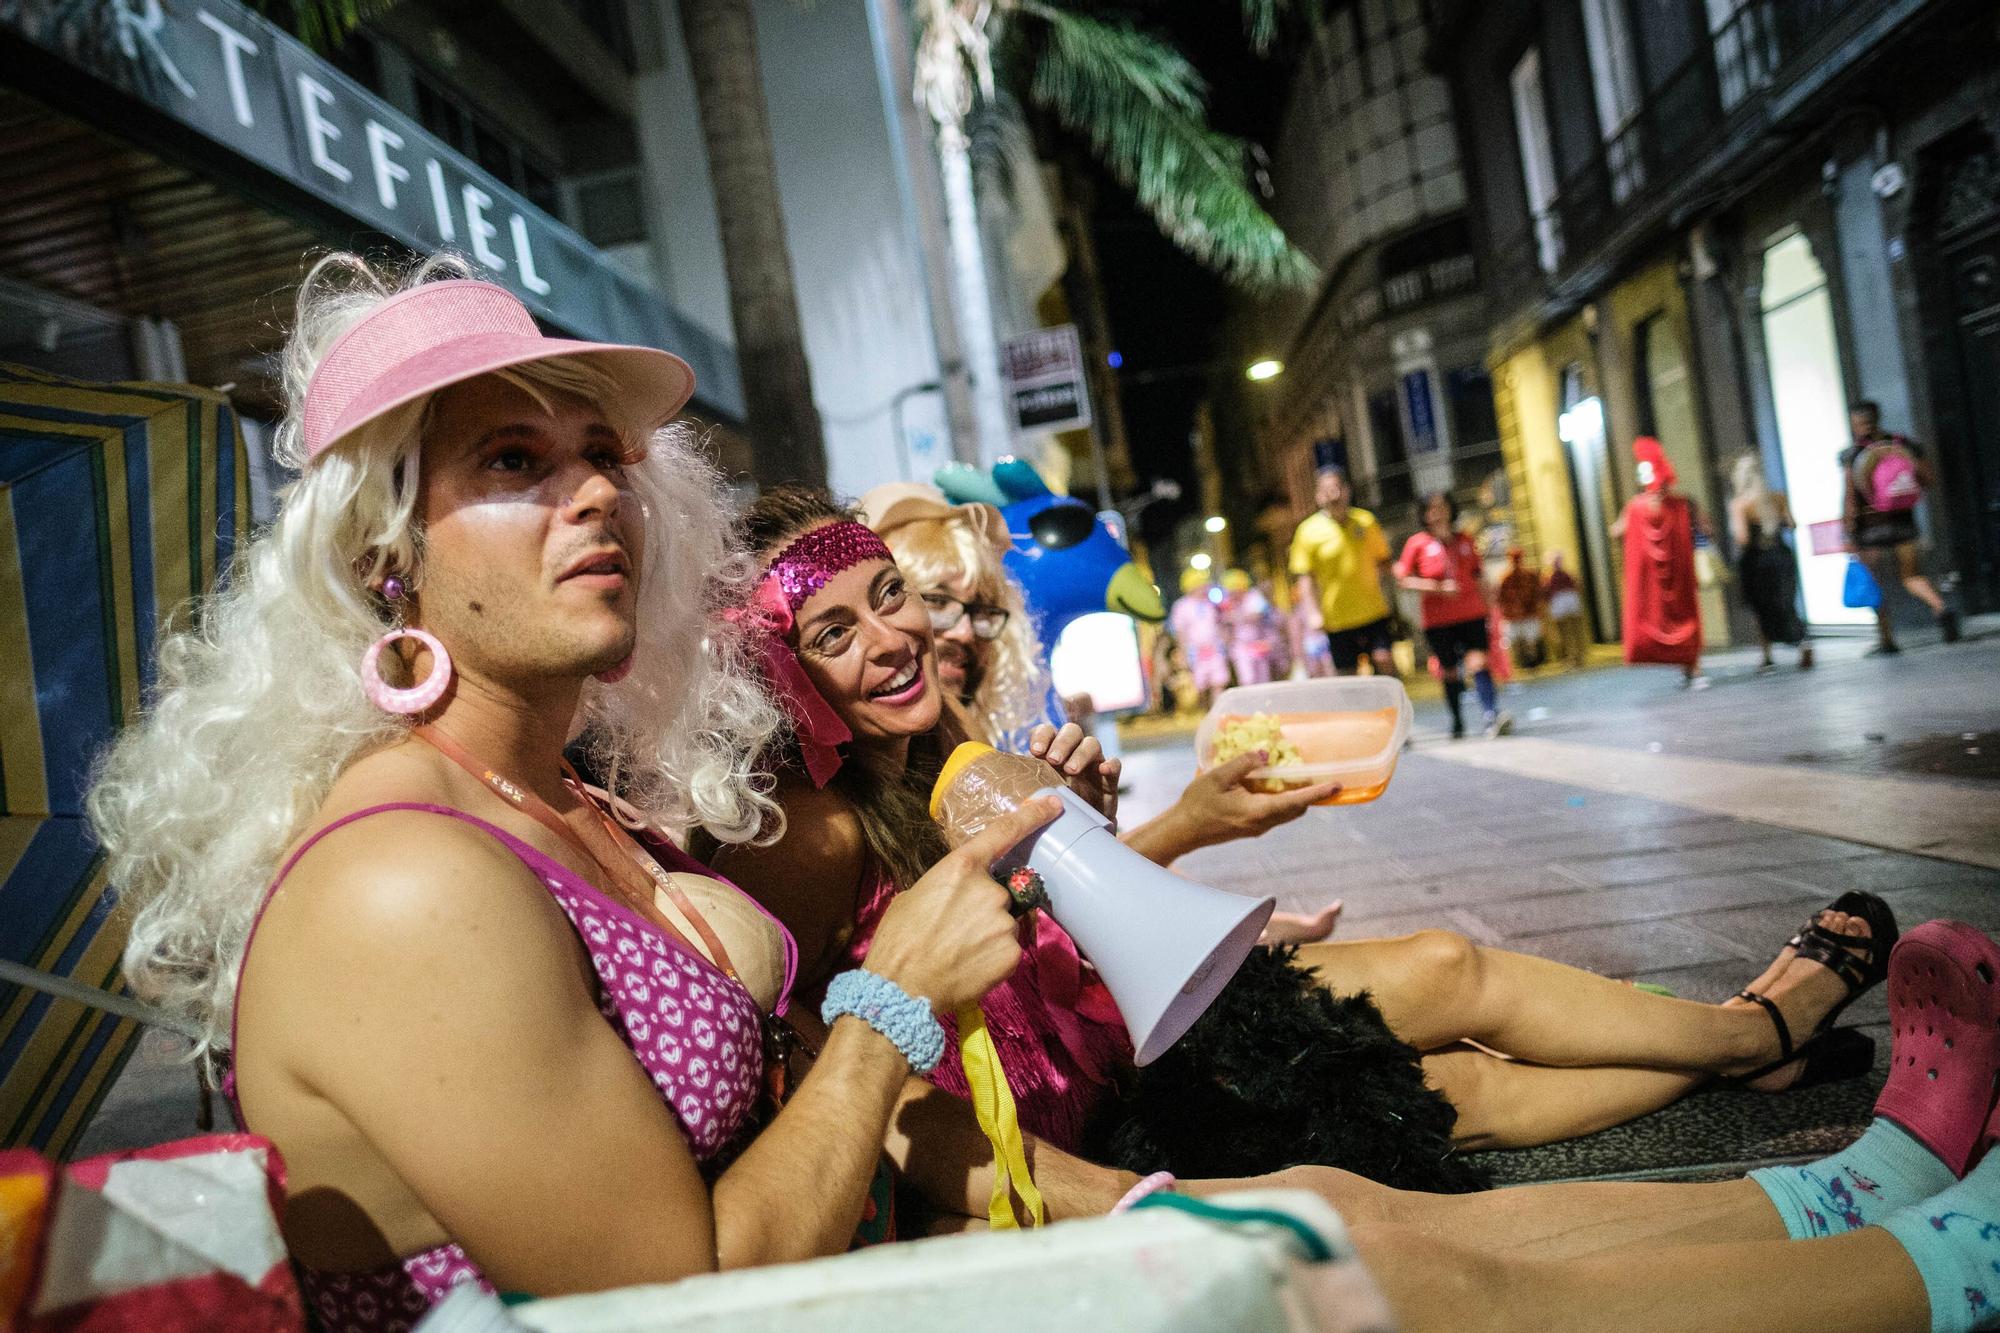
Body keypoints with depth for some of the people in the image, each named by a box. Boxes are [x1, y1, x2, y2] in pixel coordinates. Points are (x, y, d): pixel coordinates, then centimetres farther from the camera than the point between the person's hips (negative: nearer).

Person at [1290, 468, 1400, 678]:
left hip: (1374, 612, 2)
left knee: (1384, 660, -10)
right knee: (1346, 675, 4)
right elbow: (1304, 577, -5)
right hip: (1337, 619, -1)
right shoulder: (1309, 531, -5)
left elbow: (1383, 560, 14)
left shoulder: (1365, 521, 4)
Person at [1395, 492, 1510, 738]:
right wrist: (1437, 588, -14)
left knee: (1478, 661, -16)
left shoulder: (1466, 541, 9)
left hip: (1472, 615, 1)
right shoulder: (1418, 543, -1)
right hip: (1437, 621, -1)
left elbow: (1478, 577, 17)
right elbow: (1401, 578, -4)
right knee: (1449, 672, 6)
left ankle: (1491, 716, -22)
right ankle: (1458, 723, 22)